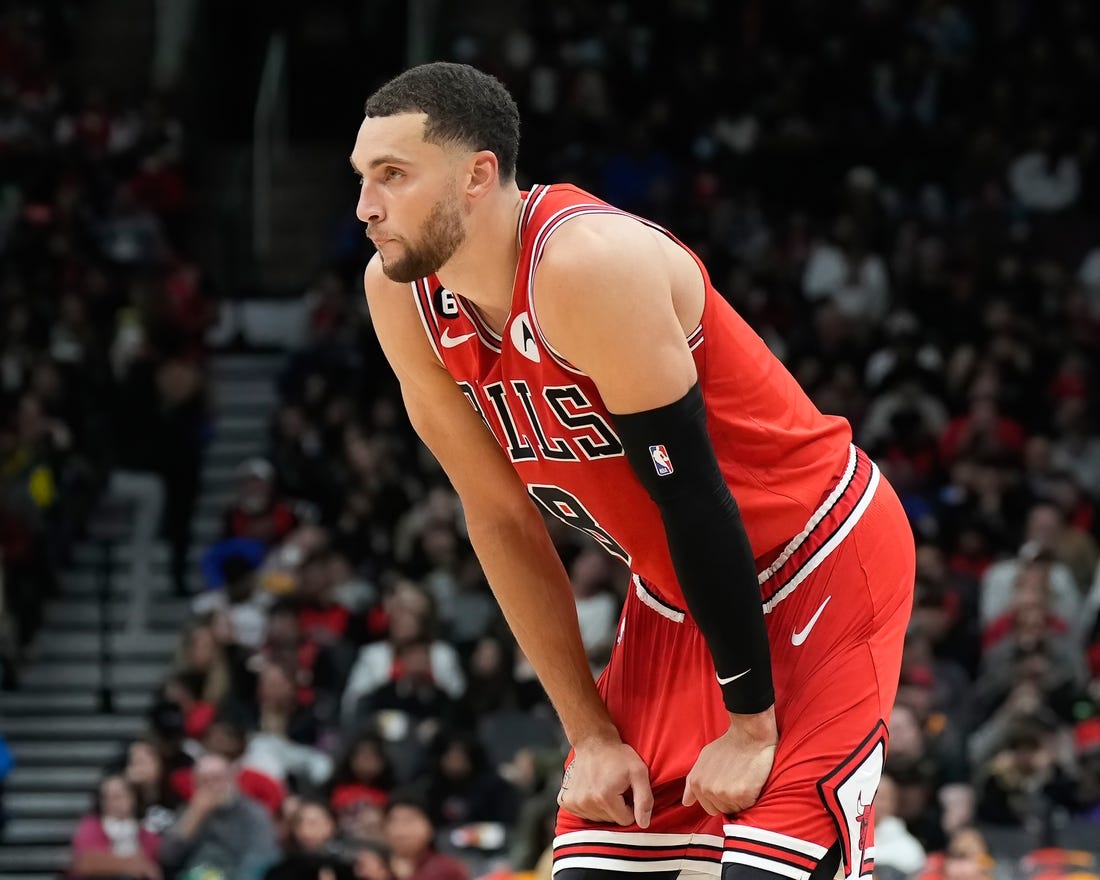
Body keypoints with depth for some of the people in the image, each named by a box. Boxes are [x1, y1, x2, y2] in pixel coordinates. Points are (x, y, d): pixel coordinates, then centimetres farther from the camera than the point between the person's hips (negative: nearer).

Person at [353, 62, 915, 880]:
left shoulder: (587, 262, -29)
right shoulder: (401, 296, -7)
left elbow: (692, 493, -24)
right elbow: (502, 520, 2)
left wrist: (752, 723, -18)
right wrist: (592, 735, 1)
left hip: (817, 567, -7)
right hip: (678, 597, 7)